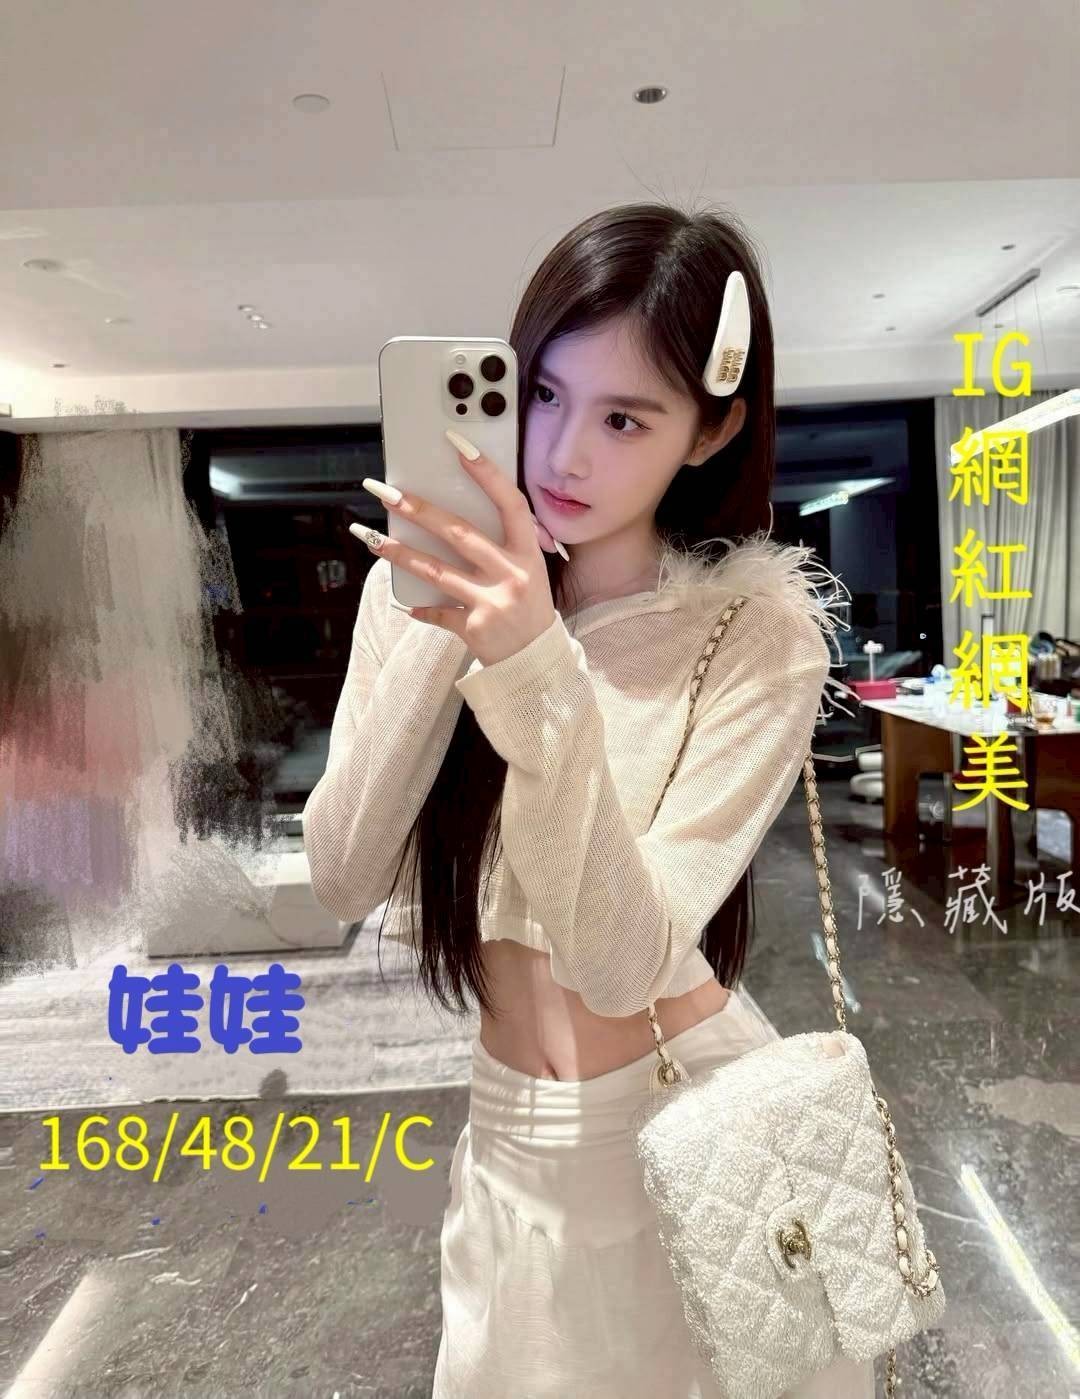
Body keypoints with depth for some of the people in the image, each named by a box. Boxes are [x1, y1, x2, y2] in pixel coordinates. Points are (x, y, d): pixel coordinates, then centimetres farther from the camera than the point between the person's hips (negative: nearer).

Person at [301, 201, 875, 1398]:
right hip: (511, 1146, 3)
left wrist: (541, 673, -37)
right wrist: (437, 634, -25)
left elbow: (621, 962, -25)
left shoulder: (759, 629, -18)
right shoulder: (438, 582, -8)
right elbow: (344, 880, -13)